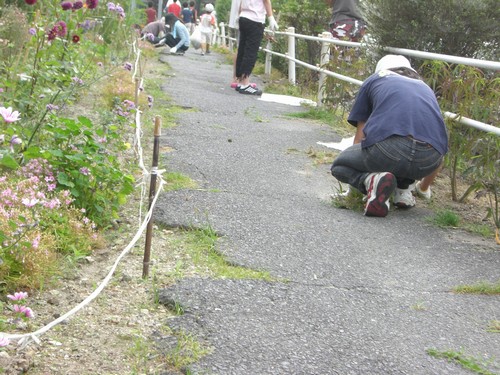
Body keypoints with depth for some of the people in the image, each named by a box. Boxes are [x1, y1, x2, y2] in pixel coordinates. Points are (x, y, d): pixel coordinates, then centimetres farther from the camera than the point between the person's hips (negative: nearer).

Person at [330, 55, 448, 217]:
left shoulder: (374, 80, 28)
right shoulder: (425, 87, 36)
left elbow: (360, 137, 31)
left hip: (388, 147, -4)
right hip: (430, 160, 4)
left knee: (338, 166, 26)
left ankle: (370, 180, -5)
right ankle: (403, 188, 21)